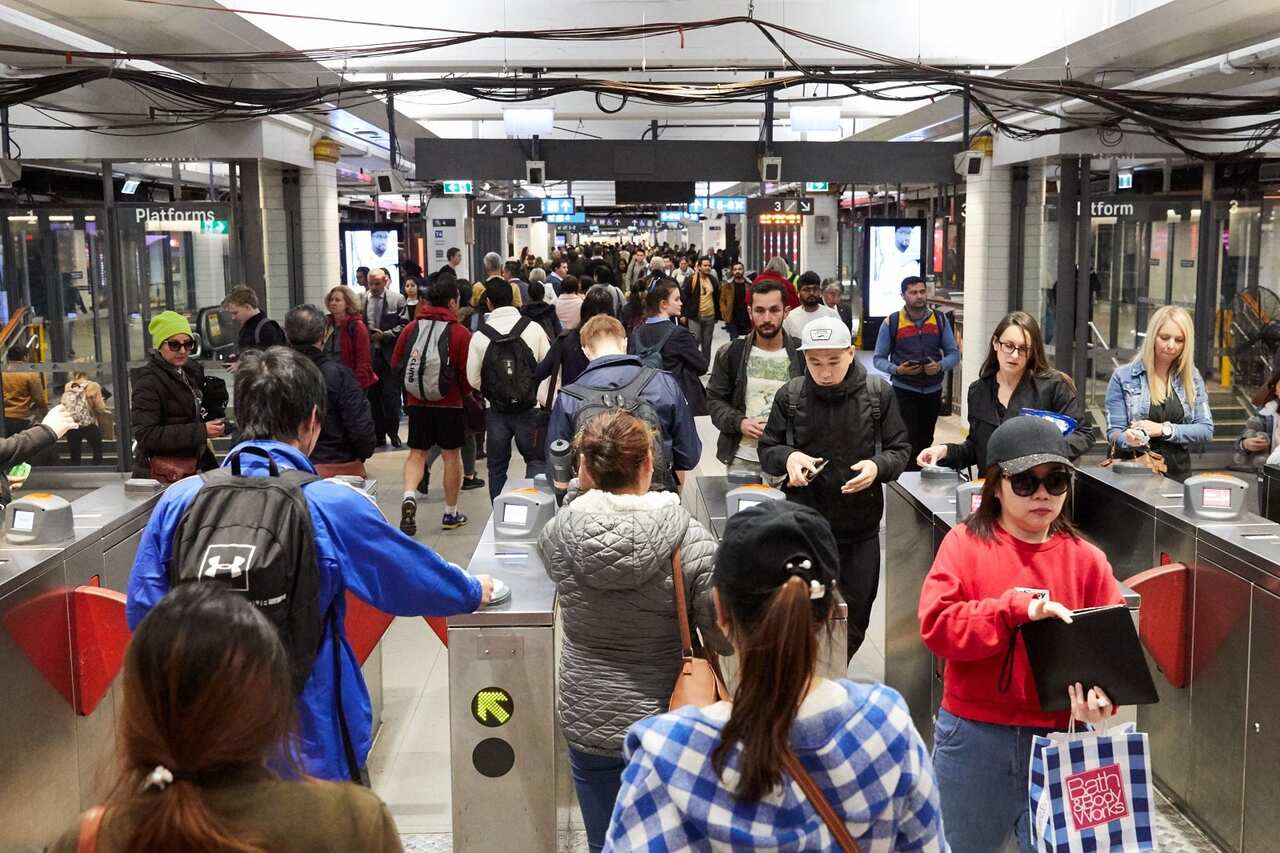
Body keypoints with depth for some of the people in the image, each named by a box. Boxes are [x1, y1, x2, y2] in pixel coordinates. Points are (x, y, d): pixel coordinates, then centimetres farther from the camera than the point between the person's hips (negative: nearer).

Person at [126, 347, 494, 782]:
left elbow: (143, 612, 0)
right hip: (309, 742, -3)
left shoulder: (179, 500, -5)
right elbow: (419, 580, -1)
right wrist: (474, 591, 18)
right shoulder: (332, 505, -14)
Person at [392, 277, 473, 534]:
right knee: (451, 455, 9)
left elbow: (395, 364, 5)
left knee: (416, 453, 12)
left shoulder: (411, 328, 0)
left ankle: (409, 496, -14)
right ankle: (451, 514, 17)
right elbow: (467, 373, -9)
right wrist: (464, 392, 11)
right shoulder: (460, 332, -10)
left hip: (417, 402, 3)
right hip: (450, 403, -3)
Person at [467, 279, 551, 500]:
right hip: (529, 408, 0)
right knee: (535, 460, 13)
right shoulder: (533, 328, -6)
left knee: (497, 466, 13)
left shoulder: (480, 335, -6)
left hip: (497, 410, 1)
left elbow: (473, 379, -2)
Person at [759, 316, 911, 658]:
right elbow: (767, 450, 7)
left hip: (860, 529, 1)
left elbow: (899, 450, 4)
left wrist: (877, 466, -18)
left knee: (854, 621, 12)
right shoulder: (789, 396, -2)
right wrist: (787, 457, -16)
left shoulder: (878, 394, -3)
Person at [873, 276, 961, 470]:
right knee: (908, 441, -12)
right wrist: (897, 369, -21)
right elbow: (879, 359, -2)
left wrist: (941, 366, -17)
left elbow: (954, 353, 4)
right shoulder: (891, 322, -4)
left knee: (925, 441, 15)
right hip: (903, 391, -4)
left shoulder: (939, 320, 4)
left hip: (933, 391, 4)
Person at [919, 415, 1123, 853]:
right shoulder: (965, 543, -5)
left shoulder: (1086, 559, 0)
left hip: (1057, 736, 1)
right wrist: (1017, 608, -24)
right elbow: (937, 624, -15)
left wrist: (1100, 697, -21)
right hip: (973, 736, -1)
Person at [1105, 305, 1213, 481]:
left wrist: (1164, 429, -11)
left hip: (1178, 474, 2)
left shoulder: (1192, 378, 10)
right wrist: (1128, 439, -22)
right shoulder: (1123, 377, 2)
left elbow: (1206, 430, 4)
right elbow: (1114, 432, 0)